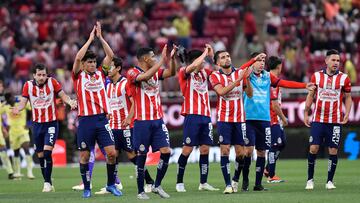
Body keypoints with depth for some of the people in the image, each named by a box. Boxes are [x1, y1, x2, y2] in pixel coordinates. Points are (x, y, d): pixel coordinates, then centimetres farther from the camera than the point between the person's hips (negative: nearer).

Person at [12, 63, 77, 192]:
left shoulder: (52, 82, -7)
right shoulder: (28, 86, -2)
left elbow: (63, 96, 0)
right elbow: (23, 103, -1)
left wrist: (70, 102, -21)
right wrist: (17, 109, -23)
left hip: (52, 123, -3)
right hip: (37, 124, 3)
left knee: (47, 151, -18)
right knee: (40, 155, 6)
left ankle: (47, 183, -14)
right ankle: (48, 183, 17)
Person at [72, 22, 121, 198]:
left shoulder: (100, 74, 12)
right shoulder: (79, 76, 3)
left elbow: (110, 55, 6)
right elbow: (78, 58, -13)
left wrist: (100, 37, 2)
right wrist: (90, 39, -8)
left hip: (102, 119, 2)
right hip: (85, 120, -2)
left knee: (111, 152, -5)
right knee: (84, 156, 2)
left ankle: (111, 184, 10)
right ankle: (86, 188, 13)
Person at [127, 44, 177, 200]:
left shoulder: (156, 71, 12)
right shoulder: (132, 73, -8)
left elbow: (171, 72, 4)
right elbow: (144, 77, -27)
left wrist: (172, 58, -11)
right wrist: (162, 60, -27)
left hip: (158, 120, 6)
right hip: (142, 121, -6)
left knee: (166, 151, -3)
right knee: (141, 155, -1)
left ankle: (157, 185, 11)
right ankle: (140, 191, 8)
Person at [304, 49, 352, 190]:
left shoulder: (344, 78, 1)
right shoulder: (316, 76, 3)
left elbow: (348, 97, 9)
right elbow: (310, 95, 12)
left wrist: (347, 114, -4)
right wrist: (306, 113, 8)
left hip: (335, 121, 0)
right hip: (318, 120, 0)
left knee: (333, 151, 0)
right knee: (313, 148, -5)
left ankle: (330, 181, 10)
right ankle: (310, 179, 8)